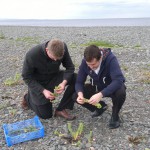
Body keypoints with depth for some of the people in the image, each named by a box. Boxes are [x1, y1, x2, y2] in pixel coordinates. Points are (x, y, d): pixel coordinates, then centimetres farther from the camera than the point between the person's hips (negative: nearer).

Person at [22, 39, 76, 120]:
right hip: (38, 83, -3)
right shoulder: (32, 55, -32)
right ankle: (28, 98, 29)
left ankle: (61, 109, -10)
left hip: (54, 77, 4)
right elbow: (26, 77, -20)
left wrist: (64, 82, -33)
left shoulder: (63, 48, -23)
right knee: (46, 115, 2)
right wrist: (43, 91, -29)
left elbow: (70, 67, -14)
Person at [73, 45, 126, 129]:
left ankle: (115, 115, -6)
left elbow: (118, 80, -42)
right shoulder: (85, 62, -19)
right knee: (76, 96, -16)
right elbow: (79, 82, -14)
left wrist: (100, 95, -52)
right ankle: (101, 106, 10)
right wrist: (80, 94, -36)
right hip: (97, 87, 4)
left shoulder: (110, 59, -32)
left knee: (120, 93, -38)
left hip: (113, 87, -4)